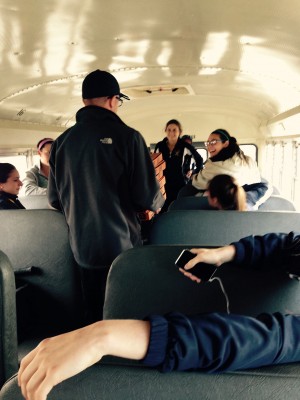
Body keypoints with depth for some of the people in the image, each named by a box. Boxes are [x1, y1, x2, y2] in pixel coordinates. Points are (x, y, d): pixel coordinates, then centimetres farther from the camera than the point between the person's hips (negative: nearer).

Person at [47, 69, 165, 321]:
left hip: (82, 247, 5)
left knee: (96, 317, 21)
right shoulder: (127, 136, -13)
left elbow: (55, 199, 5)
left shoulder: (62, 141, 0)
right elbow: (148, 196, -16)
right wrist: (157, 203, 8)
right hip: (122, 244, -4)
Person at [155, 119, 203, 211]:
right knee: (163, 210, 2)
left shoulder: (185, 146, -5)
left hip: (180, 184, -2)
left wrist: (194, 173, 7)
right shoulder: (160, 146, 2)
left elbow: (199, 160, 7)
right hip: (163, 184, 2)